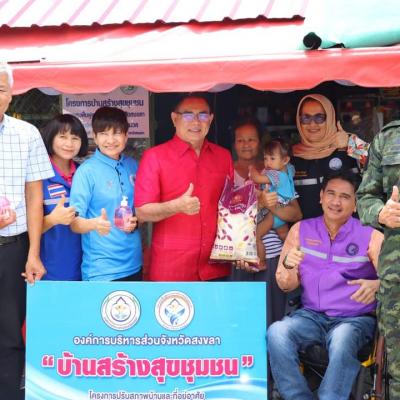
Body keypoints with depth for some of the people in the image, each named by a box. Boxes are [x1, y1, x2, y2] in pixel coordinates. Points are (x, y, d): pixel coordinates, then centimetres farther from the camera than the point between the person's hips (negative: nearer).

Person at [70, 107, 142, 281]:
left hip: (133, 265, 5)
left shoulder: (133, 166, 4)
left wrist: (136, 221, -5)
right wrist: (95, 224, -32)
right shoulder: (86, 171, -10)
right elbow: (75, 223, -12)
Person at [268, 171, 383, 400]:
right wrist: (289, 266, -15)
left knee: (342, 340, -36)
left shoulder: (371, 236, 2)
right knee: (276, 332, -27)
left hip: (355, 319, -2)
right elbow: (286, 286, 9)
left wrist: (376, 285, -30)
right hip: (312, 316, 2)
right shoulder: (301, 230, 9)